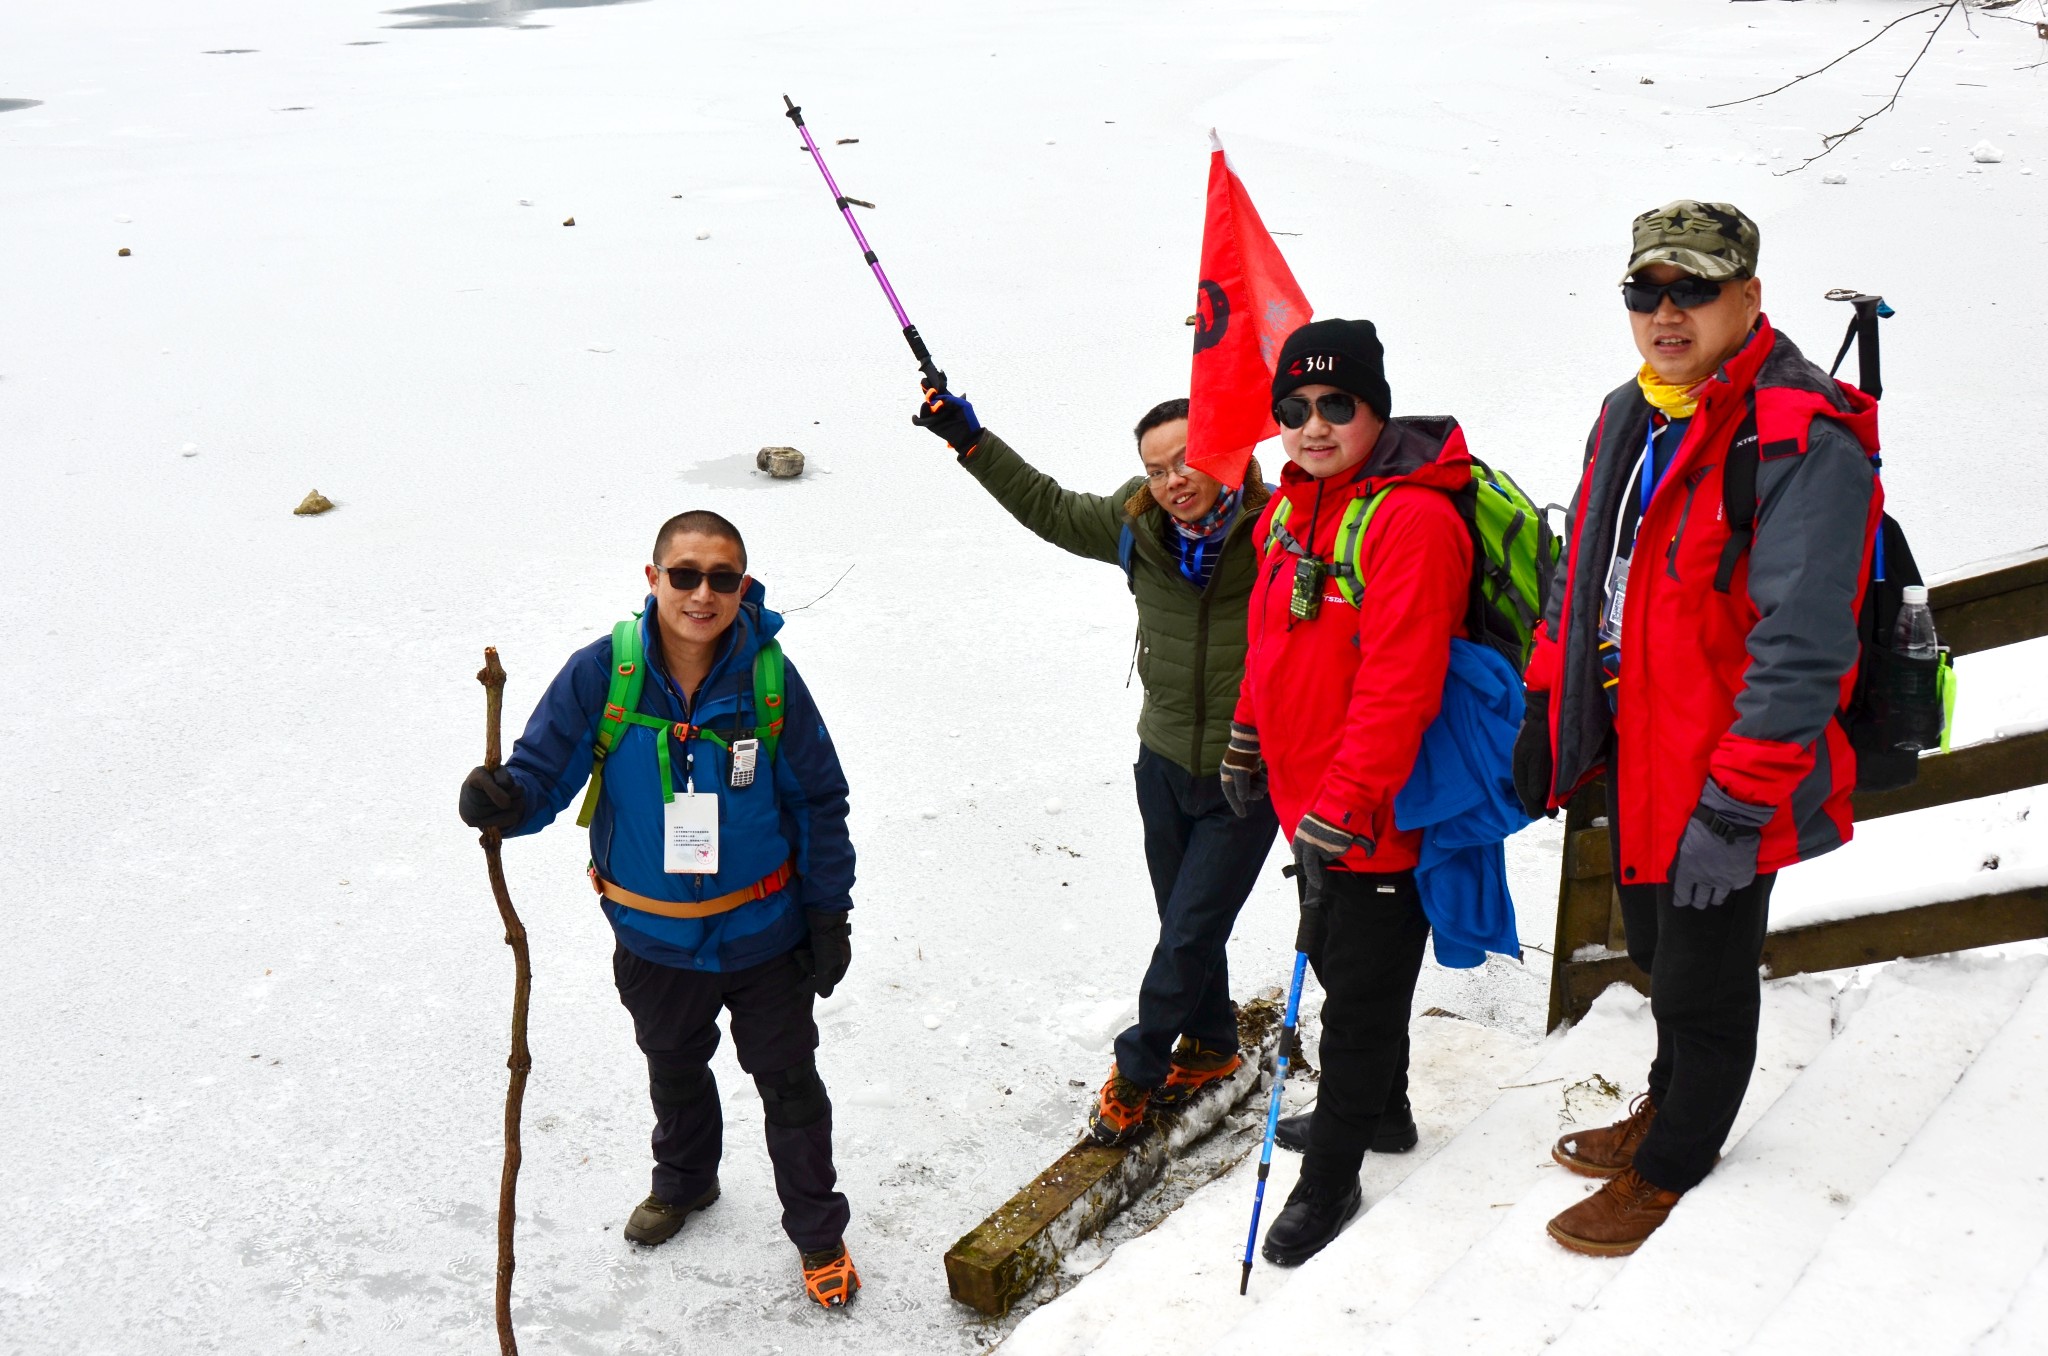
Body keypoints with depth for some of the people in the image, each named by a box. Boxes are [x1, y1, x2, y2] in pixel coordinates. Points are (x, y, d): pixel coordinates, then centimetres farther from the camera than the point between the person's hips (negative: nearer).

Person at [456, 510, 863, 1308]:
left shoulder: (770, 679, -17)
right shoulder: (601, 673, -19)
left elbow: (821, 804, -7)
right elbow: (543, 770, -13)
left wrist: (830, 919, -4)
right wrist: (504, 801, -38)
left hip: (762, 935, -2)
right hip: (653, 939, 2)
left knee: (790, 1084, 13)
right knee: (674, 1071, 27)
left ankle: (819, 1233, 35)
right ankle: (683, 1181, 56)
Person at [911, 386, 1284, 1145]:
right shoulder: (1137, 527, -5)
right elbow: (1046, 506, 9)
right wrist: (968, 438, 6)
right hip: (1166, 765, 5)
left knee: (1188, 936, 2)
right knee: (1186, 928, 19)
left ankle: (1136, 1069, 23)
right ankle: (1210, 1048, 42)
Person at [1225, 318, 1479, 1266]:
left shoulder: (1413, 519, -23)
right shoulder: (1289, 509, 6)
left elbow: (1399, 684, -29)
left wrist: (1346, 802, -30)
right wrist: (1247, 738, 26)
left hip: (1379, 815, -9)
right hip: (1306, 798, 9)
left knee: (1361, 991, 6)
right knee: (1332, 963, 25)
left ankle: (1330, 1177, 21)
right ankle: (1380, 1109, 47)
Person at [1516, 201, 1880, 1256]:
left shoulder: (1802, 442, -23)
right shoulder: (1628, 418, 6)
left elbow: (1800, 649, -26)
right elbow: (1583, 576, 17)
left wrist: (1733, 810, -26)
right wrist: (1545, 711, 15)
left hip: (1727, 778, -8)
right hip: (1637, 753, 8)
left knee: (1703, 981, 11)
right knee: (1658, 951, 25)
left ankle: (1670, 1165, 32)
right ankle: (1668, 1106, 48)